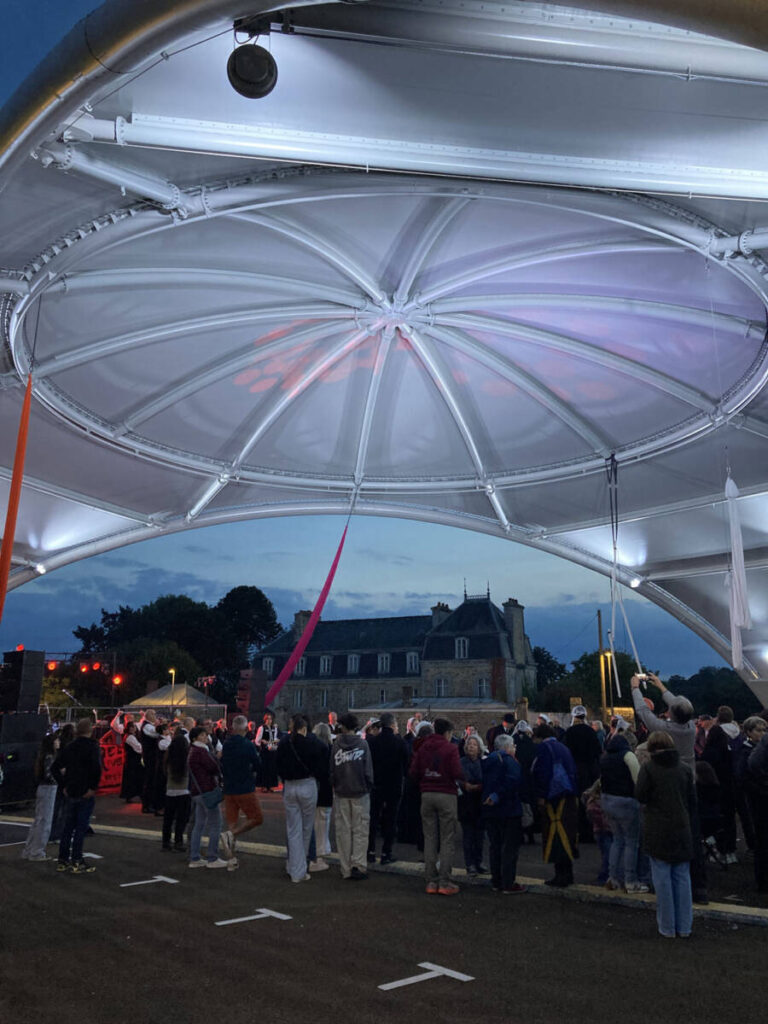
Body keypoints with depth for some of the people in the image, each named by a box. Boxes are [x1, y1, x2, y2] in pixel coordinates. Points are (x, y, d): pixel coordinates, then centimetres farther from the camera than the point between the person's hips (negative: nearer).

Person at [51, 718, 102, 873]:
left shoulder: (69, 748, 7)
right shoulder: (92, 747, -13)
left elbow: (55, 768, 9)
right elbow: (96, 768, -26)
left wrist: (63, 785, 9)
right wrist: (93, 787, -15)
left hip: (70, 793, 6)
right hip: (86, 794, -6)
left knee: (68, 827, 15)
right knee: (81, 828, 1)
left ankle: (63, 861, 22)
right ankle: (77, 863, 6)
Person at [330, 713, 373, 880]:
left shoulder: (336, 744, -3)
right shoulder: (362, 743, -7)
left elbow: (332, 769, 1)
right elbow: (368, 769, -6)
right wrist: (369, 786, 7)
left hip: (341, 792, 2)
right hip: (360, 791, -2)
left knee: (343, 830, 10)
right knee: (360, 829, 5)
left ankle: (346, 869, 15)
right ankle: (358, 865, 0)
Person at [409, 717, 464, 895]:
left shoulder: (422, 748, 6)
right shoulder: (450, 748, -7)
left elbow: (414, 772, 4)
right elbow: (457, 773, -14)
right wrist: (460, 779, 8)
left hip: (427, 794, 4)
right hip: (446, 794, -4)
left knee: (430, 839, 10)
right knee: (447, 840, 2)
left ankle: (431, 881, 13)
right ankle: (445, 883, 1)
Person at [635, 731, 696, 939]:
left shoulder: (648, 769, -11)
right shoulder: (684, 768, 1)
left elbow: (640, 795, -11)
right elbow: (692, 800, 6)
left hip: (658, 831, -3)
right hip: (681, 830, 4)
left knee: (662, 878, 5)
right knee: (682, 877, 12)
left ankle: (667, 927, 12)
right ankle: (684, 927, 18)